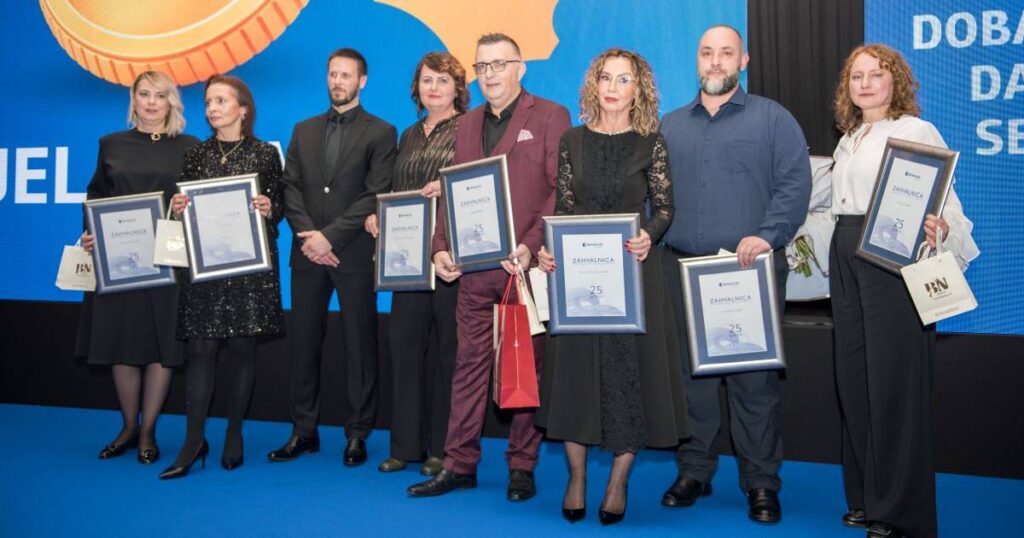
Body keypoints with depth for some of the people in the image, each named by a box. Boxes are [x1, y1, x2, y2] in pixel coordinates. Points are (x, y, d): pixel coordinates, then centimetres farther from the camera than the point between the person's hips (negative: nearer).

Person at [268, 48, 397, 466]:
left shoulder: (380, 133, 2)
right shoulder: (304, 130, 16)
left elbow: (376, 196, -8)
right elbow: (290, 189, 9)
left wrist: (330, 236, -13)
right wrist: (308, 235, -7)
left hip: (355, 254, -4)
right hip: (307, 253, 4)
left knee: (359, 345, 2)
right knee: (304, 343, 7)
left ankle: (357, 434, 11)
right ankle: (304, 430, 18)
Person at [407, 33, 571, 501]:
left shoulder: (550, 117, 0)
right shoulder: (466, 125, 16)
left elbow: (560, 189, -8)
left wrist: (531, 245, -19)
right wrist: (441, 247, 1)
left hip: (526, 265, -5)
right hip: (474, 269, 5)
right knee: (469, 364, 8)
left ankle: (522, 467, 16)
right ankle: (459, 465, 17)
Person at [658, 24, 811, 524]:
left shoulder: (771, 118, 6)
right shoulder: (670, 127, 16)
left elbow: (794, 184, -5)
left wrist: (767, 235, -18)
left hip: (751, 269, -3)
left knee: (754, 379, 0)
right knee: (690, 374, 9)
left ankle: (761, 482, 13)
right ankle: (693, 472, 22)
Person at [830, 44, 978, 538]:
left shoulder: (917, 132, -4)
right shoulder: (848, 140, 17)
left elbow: (942, 198, -13)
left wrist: (942, 228, -33)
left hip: (894, 260, -7)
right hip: (846, 261, 8)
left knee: (893, 379, -5)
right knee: (852, 378, 9)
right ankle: (865, 497, 22)